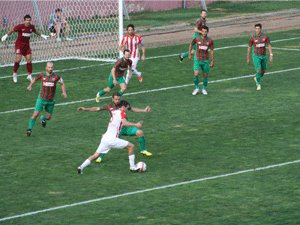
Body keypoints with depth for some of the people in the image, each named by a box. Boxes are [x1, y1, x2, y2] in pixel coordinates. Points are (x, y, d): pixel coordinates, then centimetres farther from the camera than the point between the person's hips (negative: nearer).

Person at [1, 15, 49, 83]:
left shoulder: (32, 27, -3)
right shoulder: (20, 26, -17)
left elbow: (35, 31, 20)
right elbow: (12, 30, -6)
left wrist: (41, 35, 30)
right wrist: (6, 35, -13)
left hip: (26, 45, 5)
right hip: (19, 44, -5)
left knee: (29, 59, -2)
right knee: (18, 59, -15)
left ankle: (29, 75, 9)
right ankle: (14, 74, 2)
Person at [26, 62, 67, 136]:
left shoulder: (55, 76, -7)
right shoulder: (42, 75, -6)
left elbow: (62, 83, 8)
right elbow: (34, 79, 13)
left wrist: (64, 92, -7)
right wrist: (30, 85, -3)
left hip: (50, 100, 1)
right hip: (41, 99, -1)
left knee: (48, 117, 9)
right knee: (35, 114, -13)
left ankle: (43, 118, 45)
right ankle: (29, 129, -1)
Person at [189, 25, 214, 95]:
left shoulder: (209, 41, -6)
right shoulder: (197, 39, -8)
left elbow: (212, 51, 0)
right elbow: (191, 45, 11)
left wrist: (212, 61, -1)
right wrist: (190, 54, 13)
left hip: (206, 61, 1)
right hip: (197, 60, -1)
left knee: (205, 75, 7)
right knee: (196, 74, -14)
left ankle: (204, 89, 28)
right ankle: (196, 88, 8)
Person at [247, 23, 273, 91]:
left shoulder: (265, 36, -7)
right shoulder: (252, 37, -13)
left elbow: (269, 45, -2)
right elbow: (249, 48, -3)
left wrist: (271, 55, -13)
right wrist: (248, 59, 2)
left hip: (263, 56, 4)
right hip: (256, 56, -4)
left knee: (263, 71, 15)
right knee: (259, 70, -15)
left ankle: (257, 78, 47)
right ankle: (258, 85, 6)